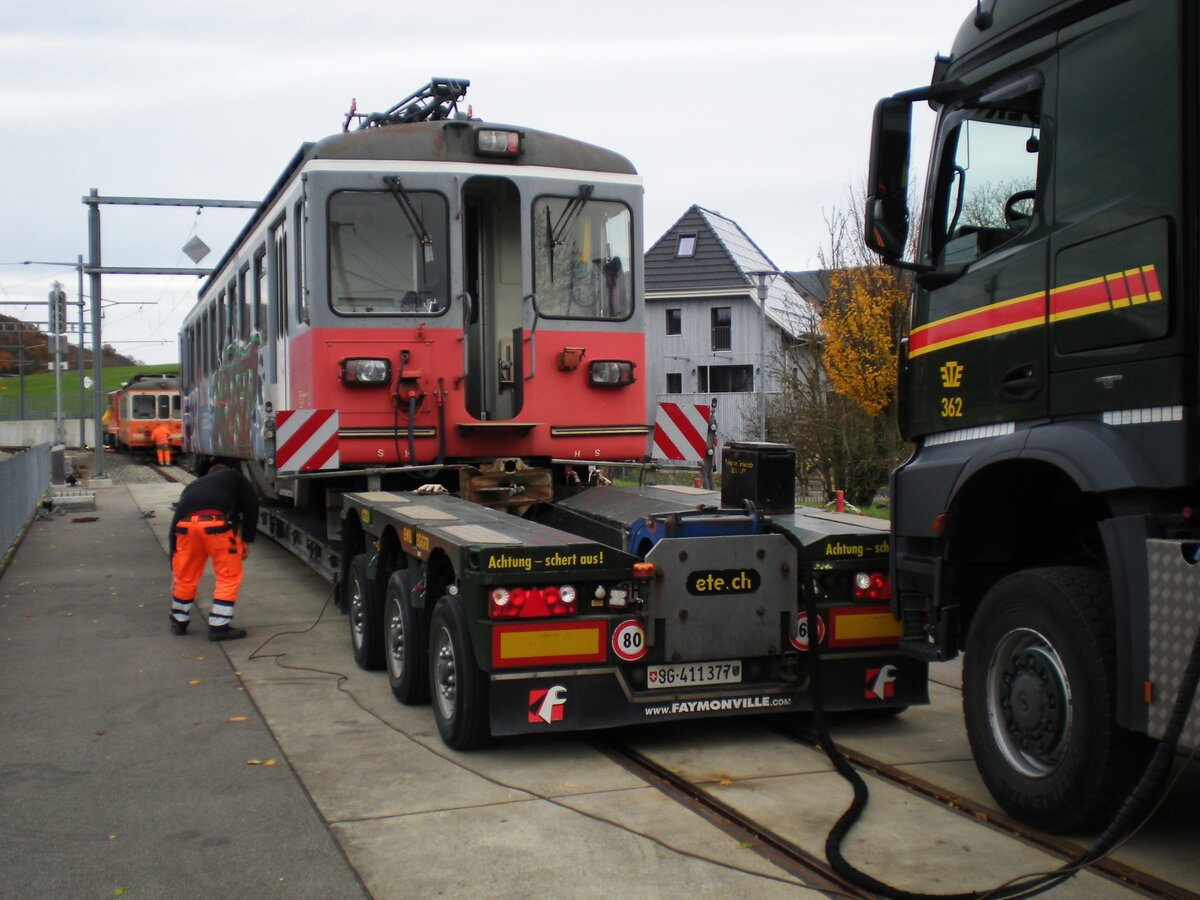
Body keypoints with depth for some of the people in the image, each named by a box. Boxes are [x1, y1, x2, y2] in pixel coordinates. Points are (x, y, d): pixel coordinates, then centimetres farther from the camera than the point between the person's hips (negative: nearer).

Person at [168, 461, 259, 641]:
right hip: (217, 522, -4)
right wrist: (246, 540, 19)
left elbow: (175, 522, 36)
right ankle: (218, 627, 12)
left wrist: (174, 562, 41)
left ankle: (179, 623, 37)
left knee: (184, 576, 21)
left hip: (185, 524, 4)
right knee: (229, 576, 11)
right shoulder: (234, 477, 30)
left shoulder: (193, 485, 39)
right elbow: (251, 505, 14)